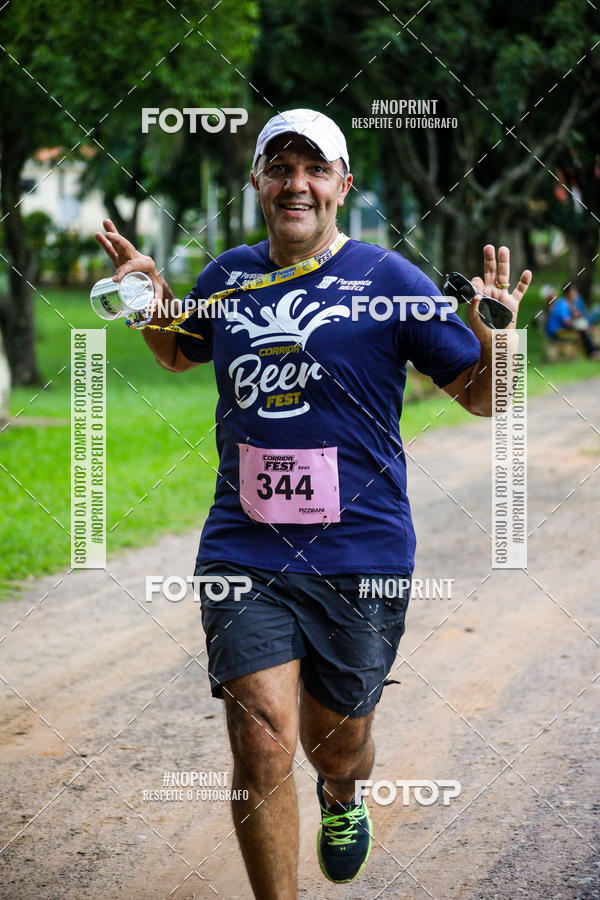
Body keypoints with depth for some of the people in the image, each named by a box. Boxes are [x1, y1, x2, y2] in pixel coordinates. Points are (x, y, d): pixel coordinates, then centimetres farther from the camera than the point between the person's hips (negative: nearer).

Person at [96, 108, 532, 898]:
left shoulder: (388, 280, -3)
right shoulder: (228, 277, 7)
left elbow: (482, 396, -1)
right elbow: (178, 353, 28)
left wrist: (496, 336, -22)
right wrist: (152, 296, 8)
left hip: (361, 554, -1)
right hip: (245, 551, 1)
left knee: (337, 743, 15)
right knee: (262, 742, -13)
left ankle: (341, 798, 53)